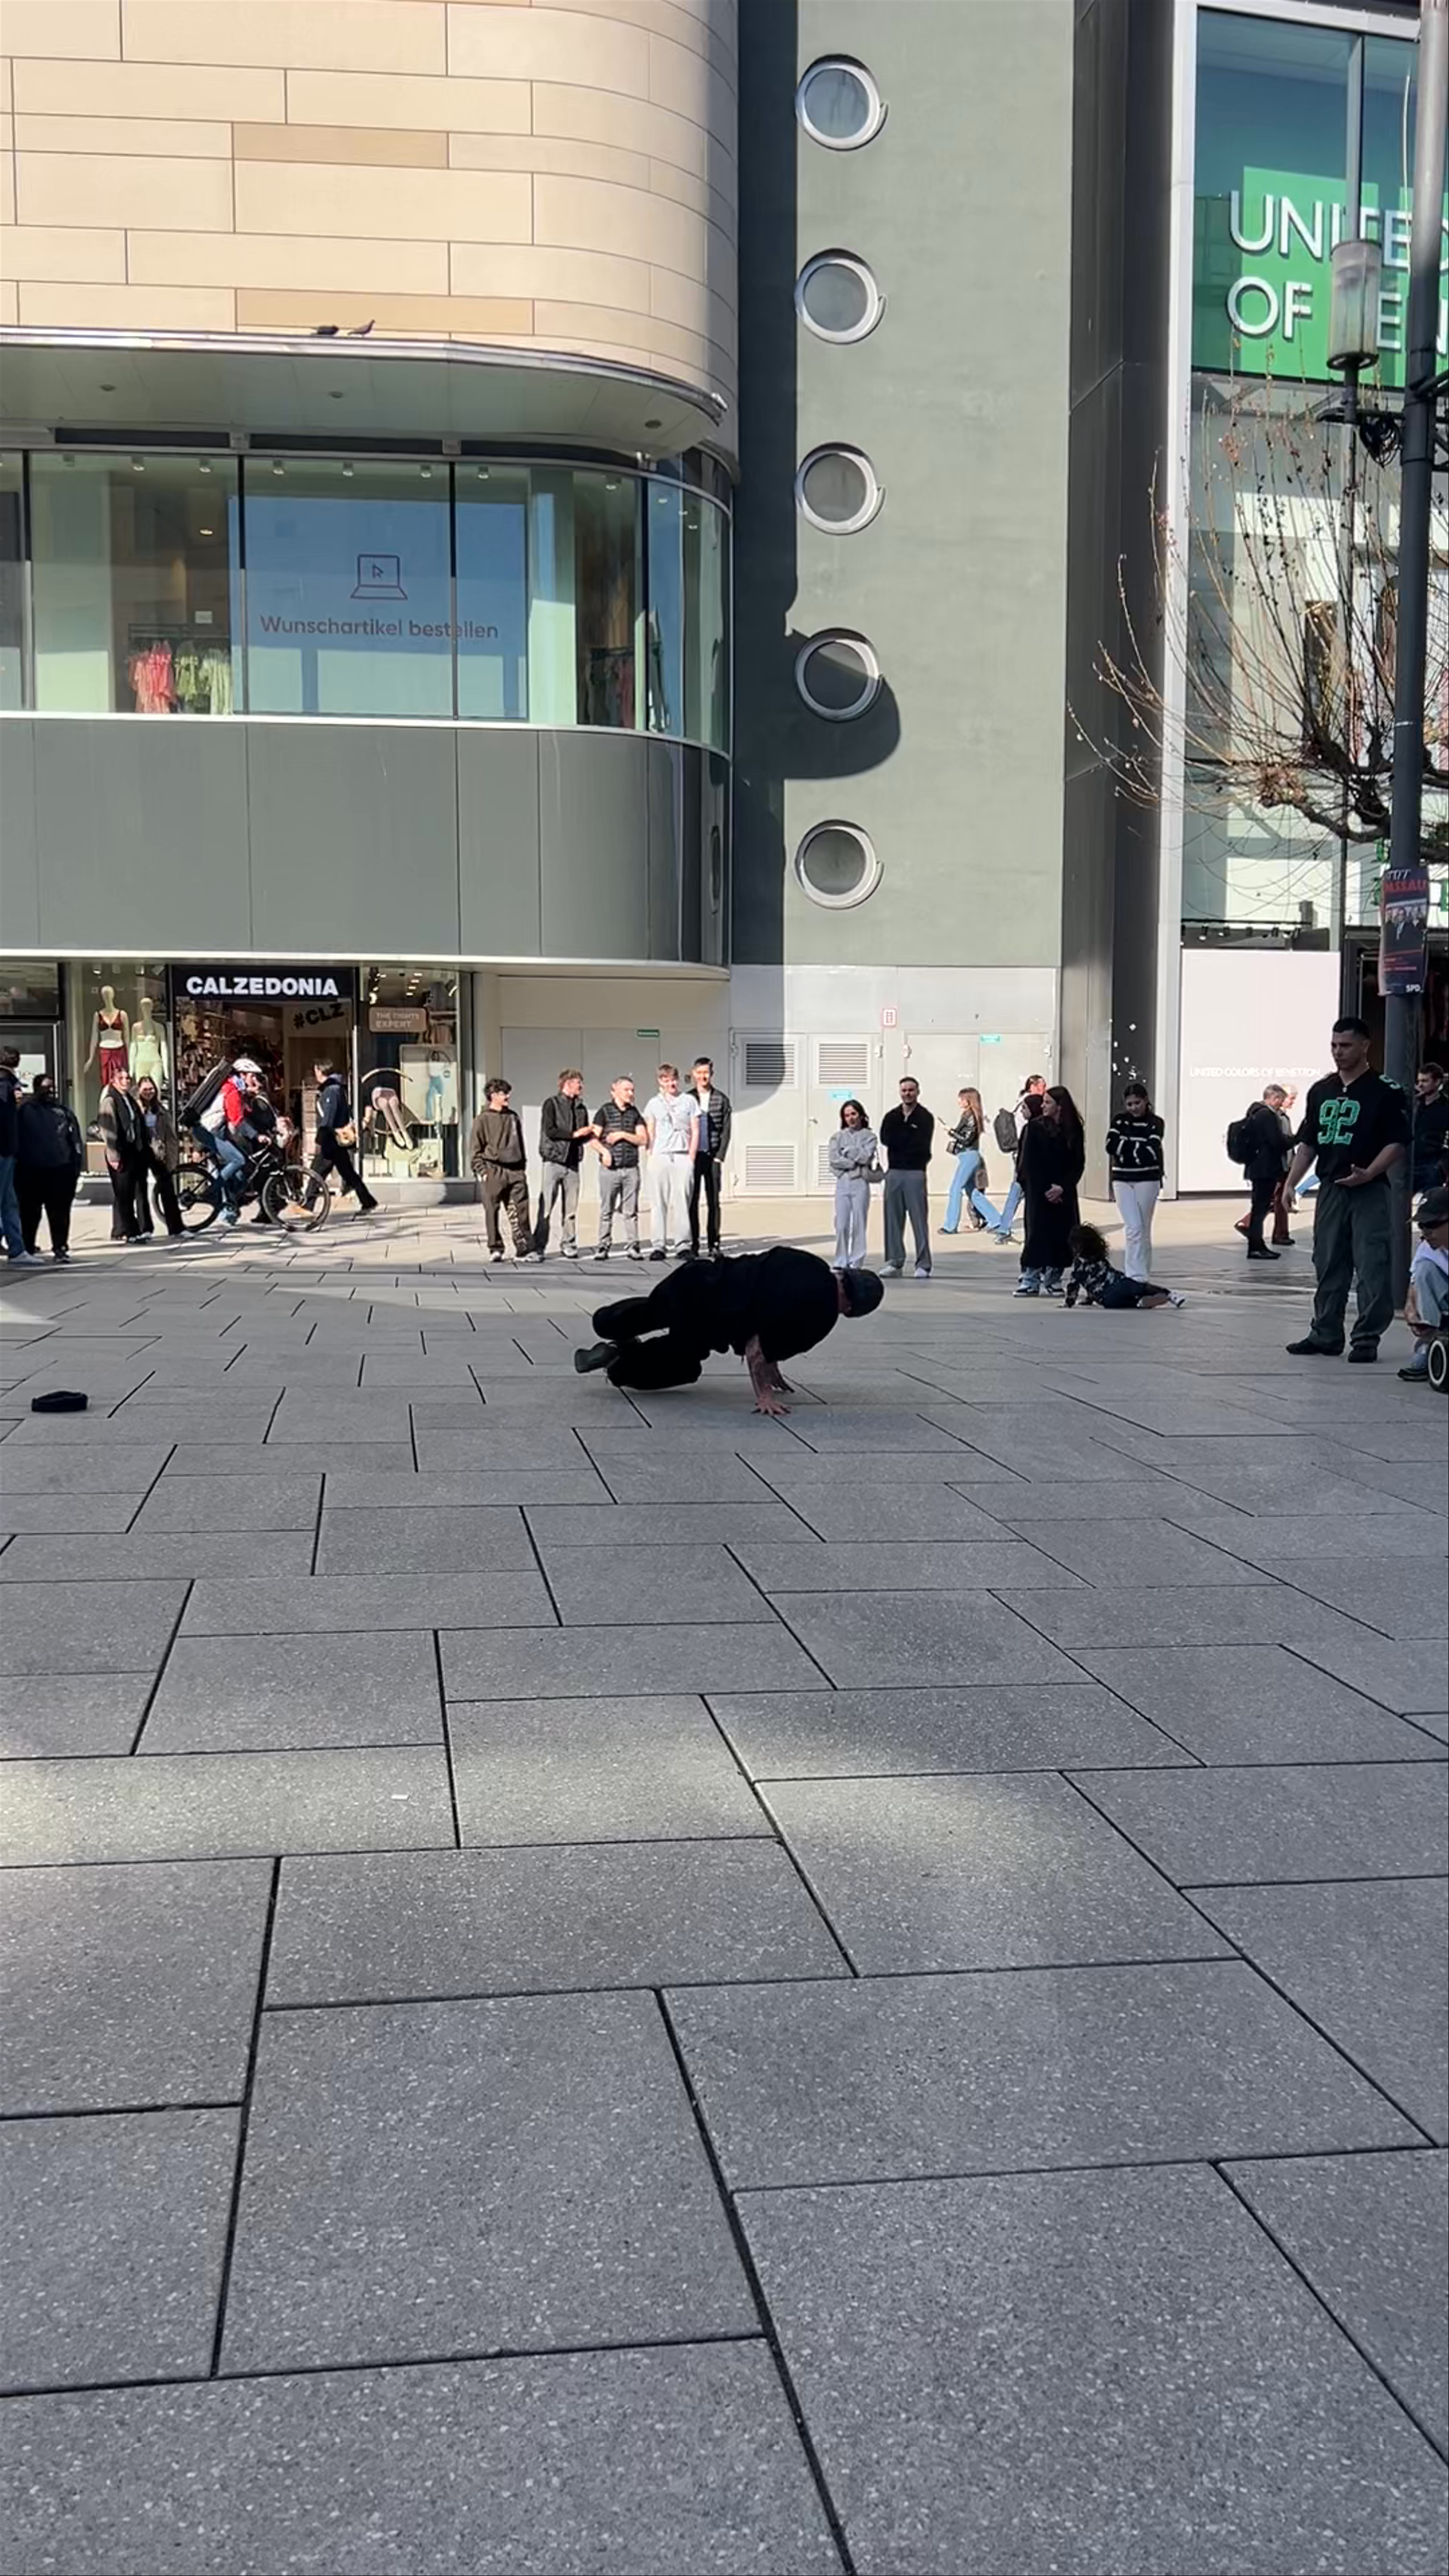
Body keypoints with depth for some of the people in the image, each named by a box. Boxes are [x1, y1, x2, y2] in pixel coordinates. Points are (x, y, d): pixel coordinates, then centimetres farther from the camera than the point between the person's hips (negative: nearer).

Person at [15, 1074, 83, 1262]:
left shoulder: (63, 1112, 11)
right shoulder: (25, 1111, 2)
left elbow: (75, 1140, 9)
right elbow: (17, 1139, 2)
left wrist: (75, 1165, 0)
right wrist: (19, 1165, -3)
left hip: (61, 1170, 2)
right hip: (31, 1171, -2)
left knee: (60, 1213, 1)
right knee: (30, 1213, 6)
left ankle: (60, 1247, 7)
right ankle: (28, 1248, 17)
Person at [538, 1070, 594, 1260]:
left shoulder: (581, 1108, 16)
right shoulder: (552, 1104, -1)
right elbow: (549, 1131, -11)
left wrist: (591, 1133, -3)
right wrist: (574, 1134, -11)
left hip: (573, 1162, 5)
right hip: (554, 1160, -5)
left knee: (571, 1208, 4)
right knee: (546, 1207, -5)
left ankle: (568, 1245, 11)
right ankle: (538, 1246, -1)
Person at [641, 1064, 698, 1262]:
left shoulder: (689, 1102, 13)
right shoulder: (654, 1104, 13)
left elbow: (695, 1132, 10)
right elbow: (649, 1134, 11)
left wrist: (691, 1158, 1)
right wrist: (652, 1158, -1)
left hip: (683, 1157, 0)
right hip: (660, 1157, 0)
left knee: (682, 1201, -6)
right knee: (659, 1202, -3)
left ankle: (682, 1245, -4)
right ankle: (658, 1246, -2)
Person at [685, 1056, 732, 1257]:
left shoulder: (722, 1099, 6)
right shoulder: (687, 1099, 7)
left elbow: (726, 1130, 4)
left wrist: (719, 1157, -4)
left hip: (713, 1156, 0)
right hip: (692, 1156, 0)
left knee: (713, 1201, 0)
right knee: (692, 1201, -1)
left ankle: (713, 1242, 4)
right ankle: (692, 1243, 3)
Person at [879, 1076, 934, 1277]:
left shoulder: (925, 1118, 2)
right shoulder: (892, 1117, 14)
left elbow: (921, 1145, -10)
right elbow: (885, 1138, -3)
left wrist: (899, 1141, -6)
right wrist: (910, 1139, -9)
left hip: (915, 1172, -4)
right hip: (894, 1172, 4)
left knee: (919, 1219, -5)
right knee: (893, 1219, 4)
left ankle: (923, 1265, -2)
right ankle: (895, 1262, 11)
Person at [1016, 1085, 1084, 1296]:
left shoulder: (1073, 1130, 2)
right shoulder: (1035, 1127, -2)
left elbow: (1079, 1163, 1)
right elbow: (1029, 1163, -5)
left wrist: (1062, 1187, -11)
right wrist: (1045, 1190, -11)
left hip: (1063, 1192, 2)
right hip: (1039, 1192, -2)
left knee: (1061, 1235, 2)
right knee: (1037, 1233, -5)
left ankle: (1053, 1280, 12)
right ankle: (1030, 1280, -2)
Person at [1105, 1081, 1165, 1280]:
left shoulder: (1155, 1123, -3)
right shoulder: (1120, 1120, 4)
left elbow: (1151, 1153, -15)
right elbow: (1111, 1146, -9)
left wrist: (1125, 1147, -8)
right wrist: (1138, 1149, -11)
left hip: (1147, 1181, -1)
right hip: (1123, 1180, 1)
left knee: (1144, 1229, 5)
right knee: (1134, 1228, -8)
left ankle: (1143, 1274, 14)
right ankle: (1136, 1276, -11)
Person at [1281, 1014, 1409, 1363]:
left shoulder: (1385, 1091, -5)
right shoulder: (1321, 1092, 13)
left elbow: (1397, 1144, -8)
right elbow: (1308, 1143, 16)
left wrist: (1368, 1173, -21)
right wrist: (1290, 1183, 7)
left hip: (1369, 1192, -6)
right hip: (1330, 1190, 6)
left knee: (1372, 1268, -6)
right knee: (1328, 1266, 10)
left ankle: (1367, 1338, 1)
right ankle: (1326, 1335, 19)